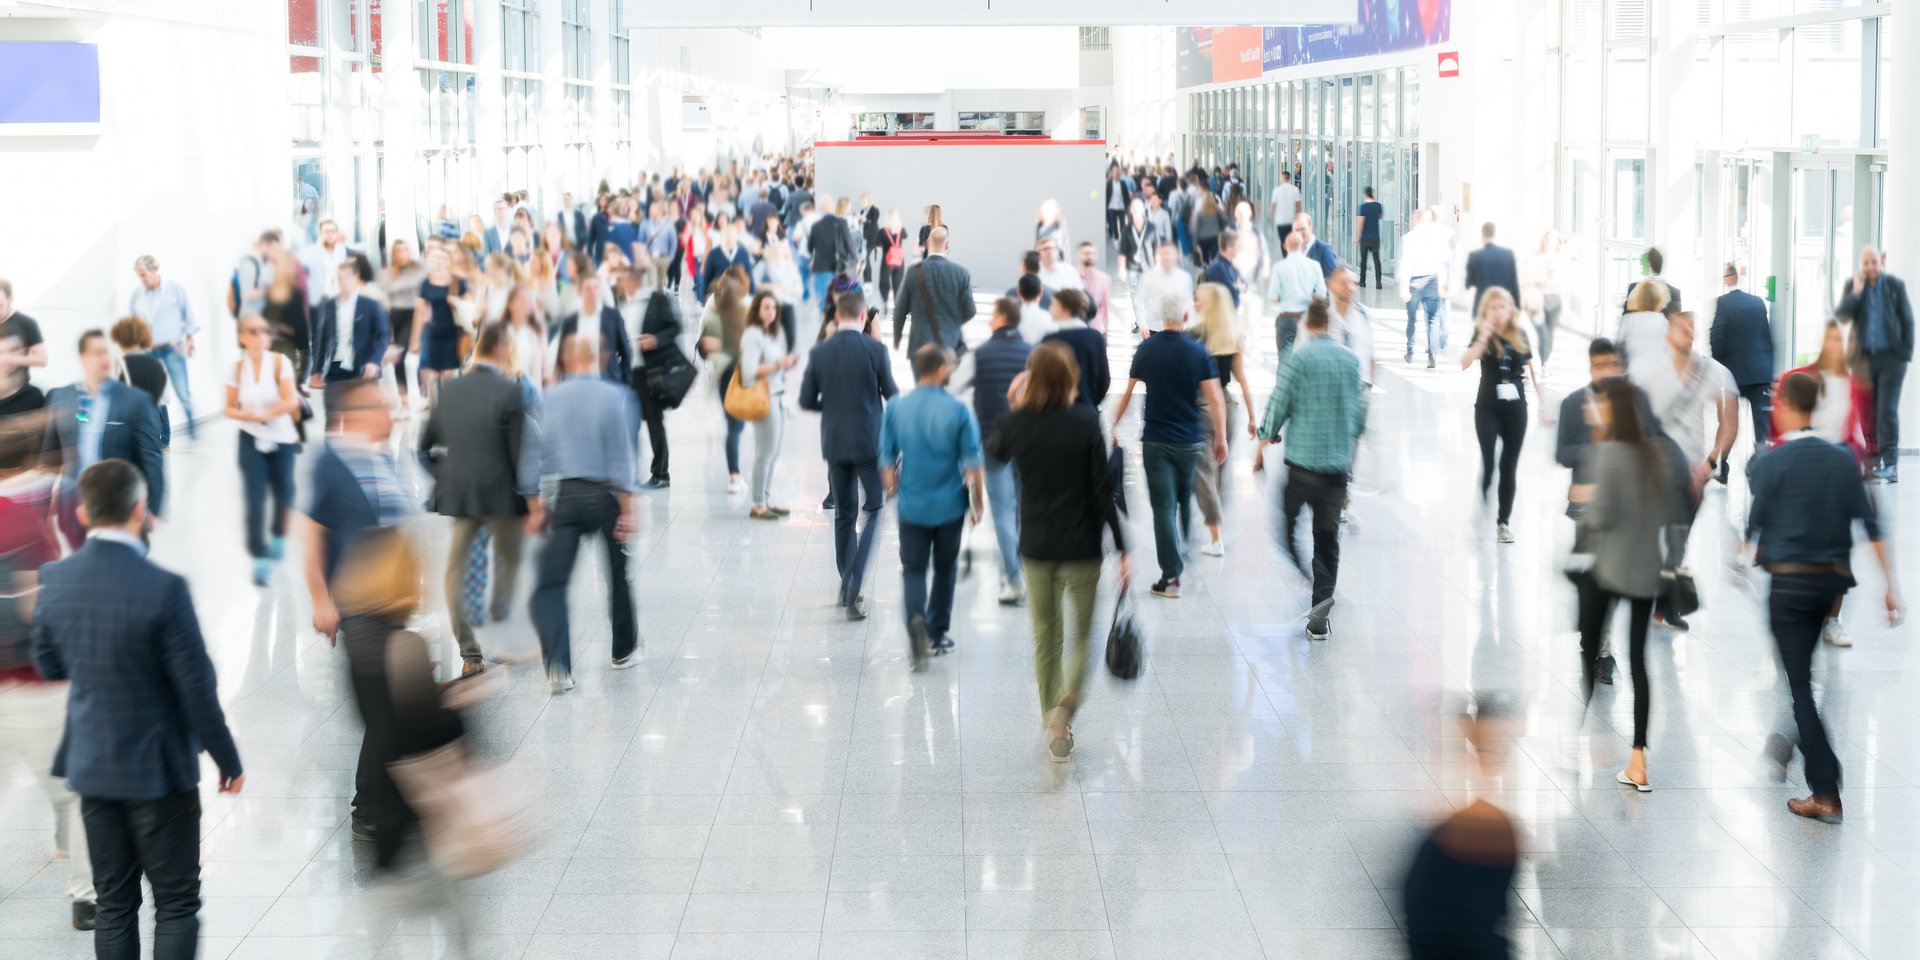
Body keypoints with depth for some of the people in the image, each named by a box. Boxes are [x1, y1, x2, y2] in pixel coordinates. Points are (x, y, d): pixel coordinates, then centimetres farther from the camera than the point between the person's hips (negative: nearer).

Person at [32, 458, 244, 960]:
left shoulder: (55, 579, -5)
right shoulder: (164, 589, -22)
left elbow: (48, 665, 10)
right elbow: (198, 689, -16)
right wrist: (229, 761, -3)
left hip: (91, 767, 5)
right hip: (158, 769, -5)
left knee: (113, 906, 14)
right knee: (177, 904, 6)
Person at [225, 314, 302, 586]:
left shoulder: (280, 363, -9)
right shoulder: (238, 369, -4)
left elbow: (291, 401, -16)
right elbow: (229, 409, 2)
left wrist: (264, 415, -21)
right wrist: (246, 415, -18)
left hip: (282, 439, 0)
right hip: (251, 441, 0)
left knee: (283, 493, 12)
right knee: (254, 499, -8)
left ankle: (279, 535, 42)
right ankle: (260, 558, -4)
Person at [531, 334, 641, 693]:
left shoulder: (551, 398, 0)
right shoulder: (615, 396, -5)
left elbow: (543, 453, 2)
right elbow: (622, 456, -8)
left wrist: (540, 504, 8)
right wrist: (627, 508, -6)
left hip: (565, 497, 0)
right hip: (606, 497, 0)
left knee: (551, 583, -2)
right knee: (618, 575, 18)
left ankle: (557, 665, -18)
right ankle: (624, 650, 33)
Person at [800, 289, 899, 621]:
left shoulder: (819, 352, -1)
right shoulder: (875, 349, -10)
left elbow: (806, 401, 2)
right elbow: (892, 395, -3)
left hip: (834, 443, 3)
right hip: (869, 441, -3)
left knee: (844, 514, 14)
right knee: (874, 511, 3)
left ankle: (847, 588, 20)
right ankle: (853, 587, -12)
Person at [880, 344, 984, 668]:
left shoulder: (895, 409, -4)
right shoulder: (958, 411, -12)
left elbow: (887, 460, 2)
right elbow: (972, 464, -8)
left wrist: (892, 492, 17)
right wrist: (977, 502, 5)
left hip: (911, 506, 1)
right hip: (949, 505, -1)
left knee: (913, 569, 6)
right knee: (944, 569, 17)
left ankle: (916, 620, -21)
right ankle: (937, 634, 25)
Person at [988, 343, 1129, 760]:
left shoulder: (1016, 423, -7)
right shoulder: (1085, 424, -13)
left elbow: (995, 452, 18)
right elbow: (1104, 490, -12)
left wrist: (1015, 407, 18)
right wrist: (1123, 550, -8)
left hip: (1036, 549, 2)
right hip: (1081, 548, -2)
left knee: (1046, 639, 15)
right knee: (1083, 633, 13)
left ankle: (1055, 729, 20)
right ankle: (1066, 702, -13)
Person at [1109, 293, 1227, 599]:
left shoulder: (1146, 349, -3)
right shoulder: (1198, 352, -4)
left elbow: (1128, 393, 5)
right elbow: (1215, 398, -8)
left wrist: (1114, 425, 17)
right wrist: (1221, 438, -2)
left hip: (1155, 440, -1)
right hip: (1190, 441, 1)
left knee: (1164, 507, -3)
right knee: (1186, 501, 20)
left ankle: (1171, 575, -9)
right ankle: (1188, 558, 34)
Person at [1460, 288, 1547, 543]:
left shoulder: (1521, 336, 2)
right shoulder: (1482, 335, -4)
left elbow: (1533, 370, 8)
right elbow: (1464, 363, -21)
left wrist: (1544, 404, 5)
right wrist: (1483, 339, -31)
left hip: (1515, 407, 2)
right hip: (1488, 407, -2)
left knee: (1509, 466, 7)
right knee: (1488, 462, -7)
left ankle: (1503, 522, 15)